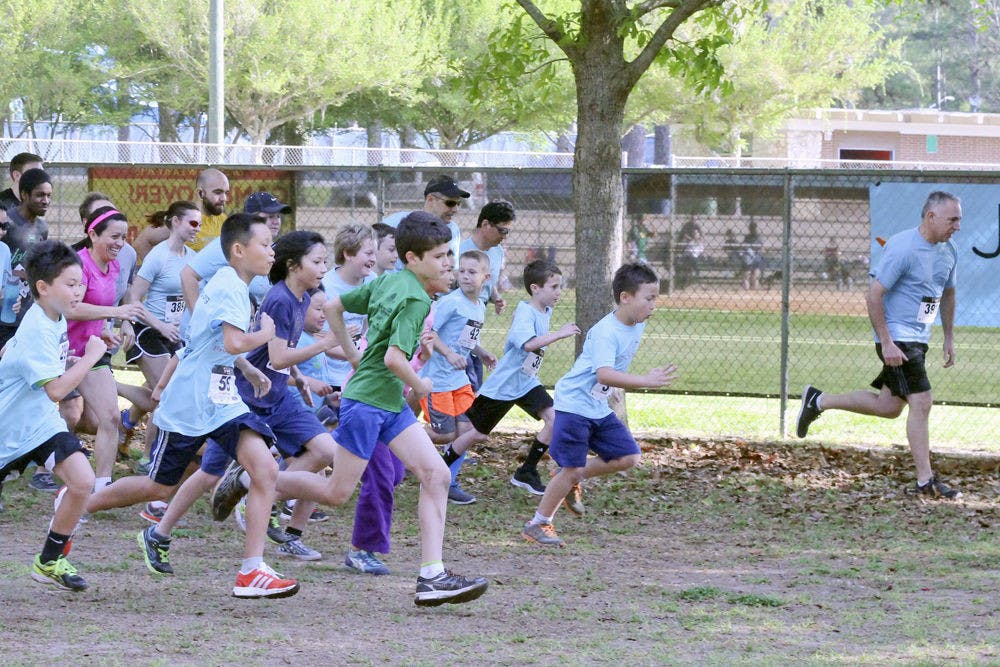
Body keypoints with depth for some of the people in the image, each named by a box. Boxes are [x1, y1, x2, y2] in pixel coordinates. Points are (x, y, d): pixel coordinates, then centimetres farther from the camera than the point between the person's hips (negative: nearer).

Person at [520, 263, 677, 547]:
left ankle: (574, 477, 19)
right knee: (571, 469, -7)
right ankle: (537, 525, 8)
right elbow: (604, 374, -39)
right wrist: (645, 382, -44)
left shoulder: (637, 326, 2)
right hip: (575, 403, -9)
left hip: (600, 408, 9)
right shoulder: (605, 332, -25)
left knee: (628, 457, 2)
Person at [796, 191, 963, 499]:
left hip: (918, 340, 9)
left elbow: (948, 293, 23)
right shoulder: (902, 248, -19)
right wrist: (886, 343, -22)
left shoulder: (949, 250, 7)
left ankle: (818, 401, 29)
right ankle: (926, 481, -5)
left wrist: (949, 339, 19)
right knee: (921, 402, -12)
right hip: (897, 339, -9)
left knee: (889, 406, 13)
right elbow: (874, 295, -19)